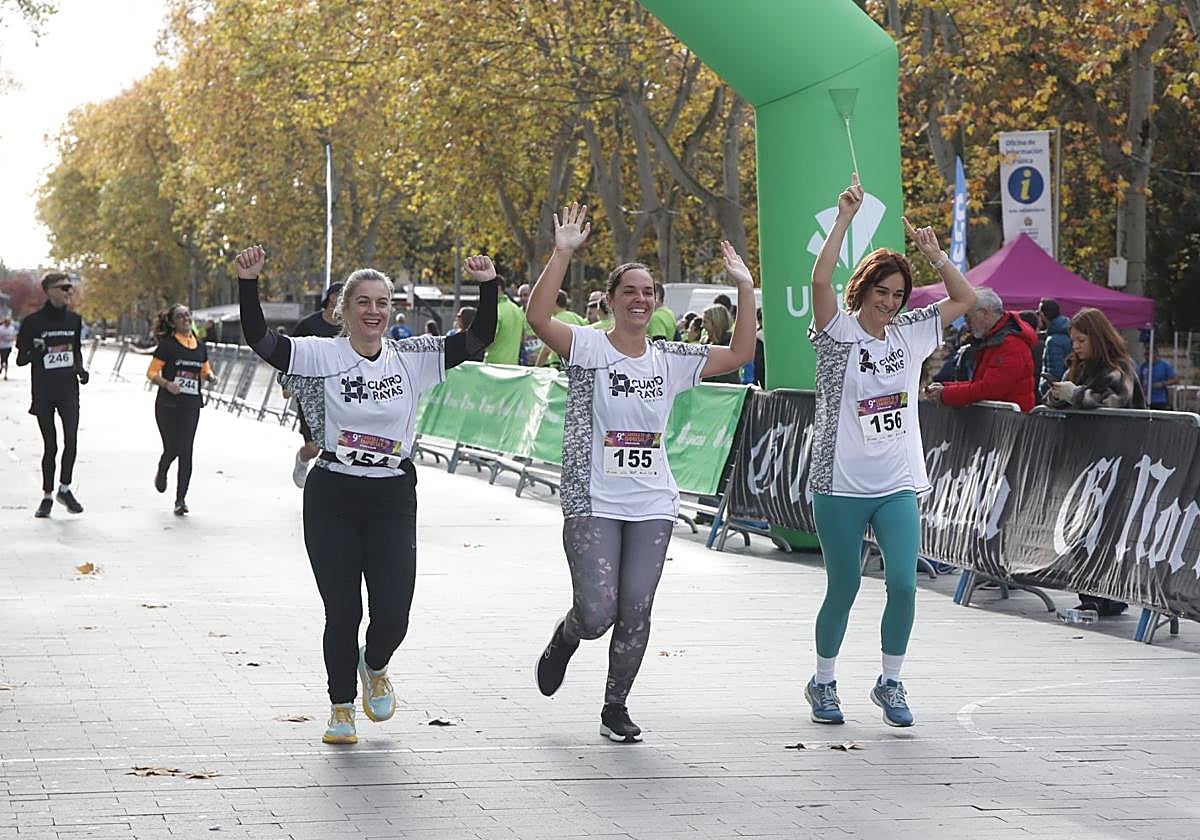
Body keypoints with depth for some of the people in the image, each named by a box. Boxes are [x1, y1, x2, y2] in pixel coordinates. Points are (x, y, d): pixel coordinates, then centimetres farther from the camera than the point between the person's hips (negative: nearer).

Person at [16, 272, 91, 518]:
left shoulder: (74, 320, 7)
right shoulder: (33, 322, -5)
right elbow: (20, 359, -1)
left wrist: (80, 369, 3)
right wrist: (34, 353, -22)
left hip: (68, 389, 2)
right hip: (43, 391, -2)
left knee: (71, 440, -11)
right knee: (50, 445, 2)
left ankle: (65, 489, 9)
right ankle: (47, 496, 15)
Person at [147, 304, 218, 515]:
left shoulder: (200, 346, 11)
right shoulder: (167, 345, -4)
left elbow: (205, 371, 23)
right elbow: (152, 372, -5)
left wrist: (210, 376, 0)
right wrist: (167, 384, -22)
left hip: (191, 406, 3)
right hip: (167, 405, -3)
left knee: (186, 452, -5)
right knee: (172, 448, -2)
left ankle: (181, 498, -1)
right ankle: (161, 472, 35)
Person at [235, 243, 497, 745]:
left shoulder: (413, 358, 3)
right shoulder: (322, 355, -3)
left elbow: (479, 338, -1)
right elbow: (259, 340, -13)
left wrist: (487, 286, -13)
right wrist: (248, 283, -24)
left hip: (392, 501, 1)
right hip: (332, 500, -1)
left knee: (393, 615, -5)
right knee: (342, 613, 3)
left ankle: (374, 667, 31)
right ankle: (341, 708, 23)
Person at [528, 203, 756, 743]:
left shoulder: (670, 360, 9)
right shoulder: (588, 348, -4)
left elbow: (740, 354, 7)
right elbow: (538, 317, -21)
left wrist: (745, 288, -1)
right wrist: (562, 254, -27)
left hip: (652, 506, 4)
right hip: (593, 502, -4)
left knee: (636, 613, 2)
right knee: (597, 613, -9)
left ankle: (615, 707, 19)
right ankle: (565, 638, 27)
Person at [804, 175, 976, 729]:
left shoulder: (910, 335, 8)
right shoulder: (839, 334, -5)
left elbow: (965, 298, 10)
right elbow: (820, 279, -22)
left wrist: (934, 255, -4)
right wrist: (845, 217, -21)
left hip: (897, 485, 3)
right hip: (840, 485, -3)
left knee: (903, 583, -8)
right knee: (843, 590, 5)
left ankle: (890, 684, 10)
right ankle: (823, 684, 24)